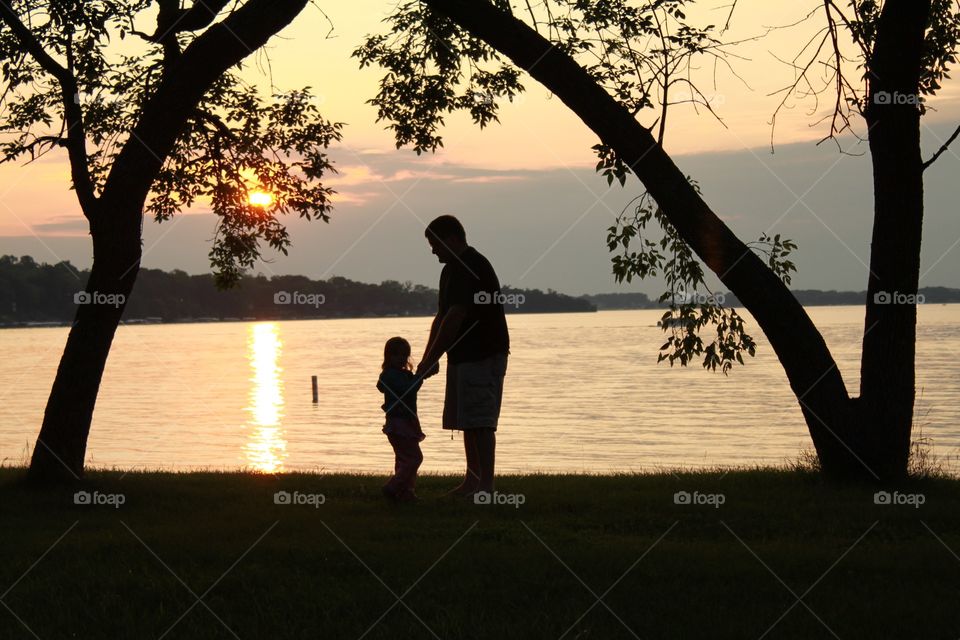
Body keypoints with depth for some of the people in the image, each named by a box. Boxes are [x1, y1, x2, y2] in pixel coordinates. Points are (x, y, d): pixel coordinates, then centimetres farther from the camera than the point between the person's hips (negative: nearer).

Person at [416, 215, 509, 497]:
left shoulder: (472, 267, -17)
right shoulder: (452, 270, 16)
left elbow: (454, 318, -22)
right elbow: (441, 317, 18)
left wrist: (430, 359, -20)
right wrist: (429, 358, 9)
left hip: (483, 355, -10)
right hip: (464, 355, 10)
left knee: (480, 421, -10)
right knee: (467, 420, 11)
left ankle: (486, 484, -9)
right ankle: (472, 480, 16)